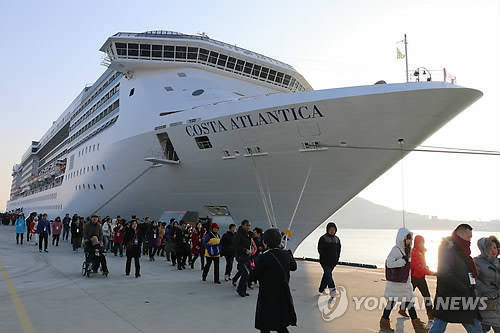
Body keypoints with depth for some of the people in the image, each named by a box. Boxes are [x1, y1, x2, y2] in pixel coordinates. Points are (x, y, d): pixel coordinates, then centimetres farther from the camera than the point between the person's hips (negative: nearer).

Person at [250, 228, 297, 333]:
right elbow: (294, 267, 16)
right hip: (284, 297, 5)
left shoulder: (262, 258, -21)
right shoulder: (286, 254, -4)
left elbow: (253, 277, -12)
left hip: (267, 298, -5)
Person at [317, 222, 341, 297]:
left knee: (326, 275, 12)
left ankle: (321, 289, 24)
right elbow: (320, 249, -9)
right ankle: (332, 290, -24)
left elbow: (339, 249, 17)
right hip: (325, 261, -5)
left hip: (333, 261, 5)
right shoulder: (323, 238, -7)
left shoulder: (337, 239, 10)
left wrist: (337, 258, 6)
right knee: (328, 274, -17)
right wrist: (325, 258, -14)